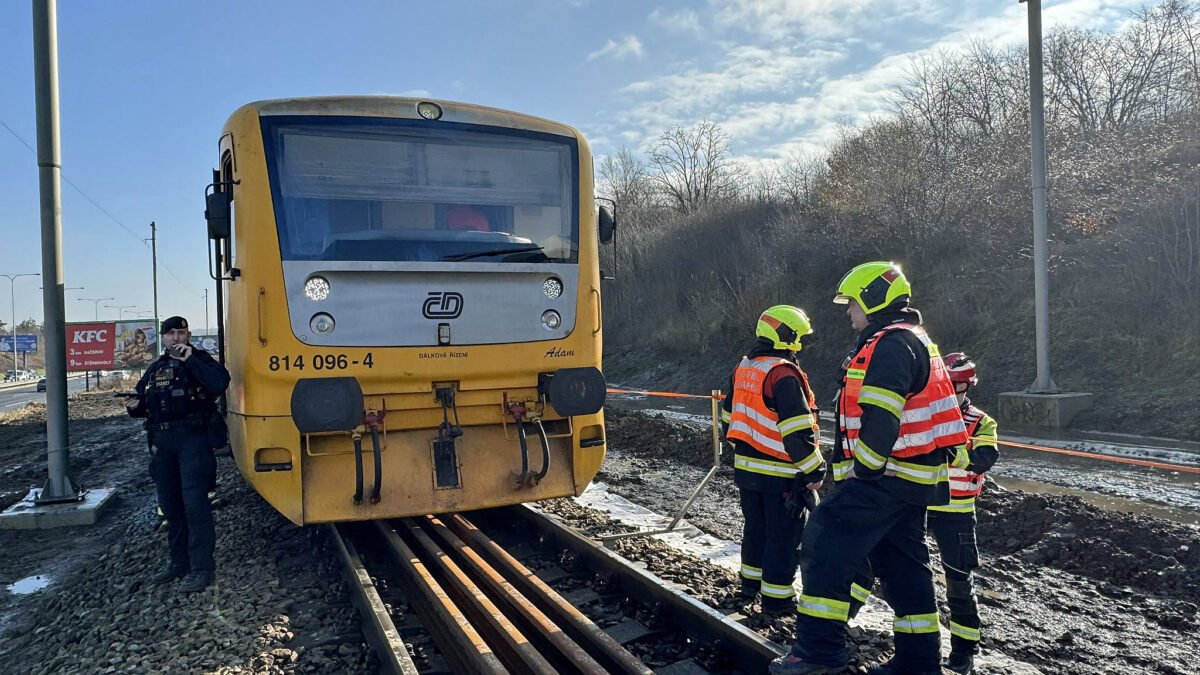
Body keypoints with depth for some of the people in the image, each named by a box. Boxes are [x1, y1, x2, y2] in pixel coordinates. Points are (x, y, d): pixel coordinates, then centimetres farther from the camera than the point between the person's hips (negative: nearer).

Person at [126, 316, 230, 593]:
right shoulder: (155, 369, 17)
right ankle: (178, 562, 26)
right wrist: (134, 407, 0)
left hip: (193, 440, -7)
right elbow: (142, 401, 22)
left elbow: (219, 383, -21)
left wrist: (190, 360, -20)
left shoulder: (200, 360, -1)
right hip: (162, 442, 7)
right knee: (169, 505, 13)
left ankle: (201, 568, -4)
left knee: (195, 504, -9)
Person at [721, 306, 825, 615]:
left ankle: (751, 580, 35)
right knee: (784, 534, 3)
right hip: (780, 474, -8)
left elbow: (729, 417, 18)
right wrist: (813, 470, -16)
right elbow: (797, 430, -24)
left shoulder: (742, 369, 8)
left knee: (755, 525, 22)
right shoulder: (783, 374, -20)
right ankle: (776, 597, 9)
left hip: (746, 468, 8)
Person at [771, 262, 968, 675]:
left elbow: (880, 416, -25)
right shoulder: (910, 340, 21)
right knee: (903, 563, 16)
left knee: (827, 545, -11)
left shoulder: (892, 344, -15)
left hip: (886, 476, -11)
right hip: (913, 479, 11)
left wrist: (864, 467, -16)